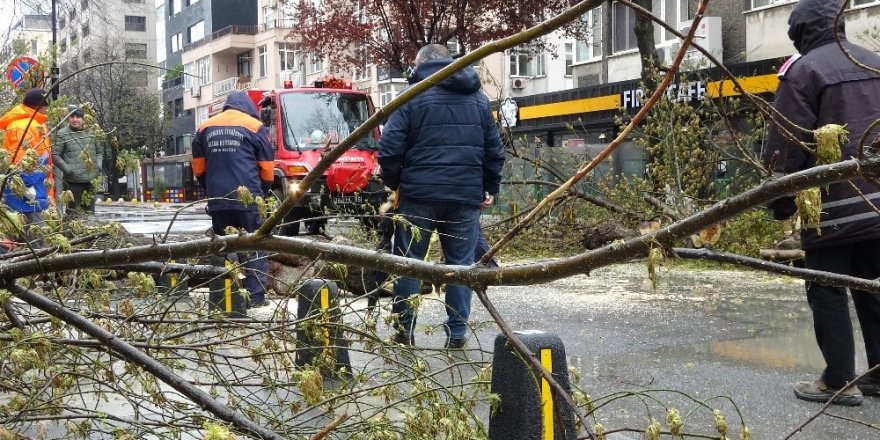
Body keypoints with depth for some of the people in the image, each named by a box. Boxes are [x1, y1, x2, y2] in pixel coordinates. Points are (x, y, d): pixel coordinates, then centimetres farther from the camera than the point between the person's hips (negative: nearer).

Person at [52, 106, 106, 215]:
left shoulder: (91, 132, 11)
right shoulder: (62, 134, -2)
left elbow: (100, 151, 23)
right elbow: (55, 155, -3)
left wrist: (99, 165, 6)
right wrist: (67, 169, -12)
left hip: (91, 181, 4)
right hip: (73, 182, -4)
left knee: (90, 212, 12)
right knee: (74, 213, -4)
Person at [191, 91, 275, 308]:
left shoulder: (205, 127, 14)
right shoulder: (254, 126, 2)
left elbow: (198, 167, 15)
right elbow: (266, 167, 2)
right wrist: (263, 192, 15)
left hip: (217, 201, 4)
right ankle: (255, 295, -3)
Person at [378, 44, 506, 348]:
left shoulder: (413, 97, -2)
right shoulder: (478, 99, 13)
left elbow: (389, 148, -8)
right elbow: (494, 150, 14)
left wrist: (394, 183, 6)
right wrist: (490, 188, 21)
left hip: (419, 194, -3)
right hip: (467, 196, 3)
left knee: (409, 262, 7)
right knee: (461, 264, 8)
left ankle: (404, 331, 10)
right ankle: (457, 333, 8)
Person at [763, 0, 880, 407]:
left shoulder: (804, 70, -8)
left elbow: (786, 146, -11)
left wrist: (781, 203, -2)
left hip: (833, 206, -6)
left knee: (827, 293, 2)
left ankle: (839, 381, 5)